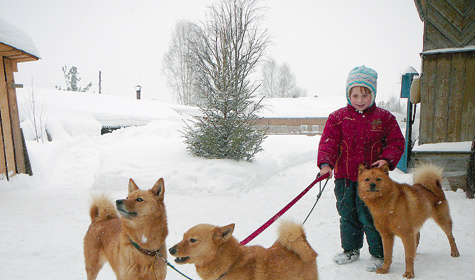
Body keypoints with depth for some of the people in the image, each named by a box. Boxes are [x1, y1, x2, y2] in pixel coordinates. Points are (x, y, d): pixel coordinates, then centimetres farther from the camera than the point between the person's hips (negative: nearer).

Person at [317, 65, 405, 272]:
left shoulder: (384, 118, 2)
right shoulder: (338, 117, 2)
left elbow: (396, 142, 6)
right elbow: (328, 142, -4)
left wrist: (387, 159, -12)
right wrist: (325, 163, -19)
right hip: (344, 176, 2)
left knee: (370, 216, 1)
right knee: (347, 214, 14)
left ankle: (379, 254, 22)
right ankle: (351, 250, 34)